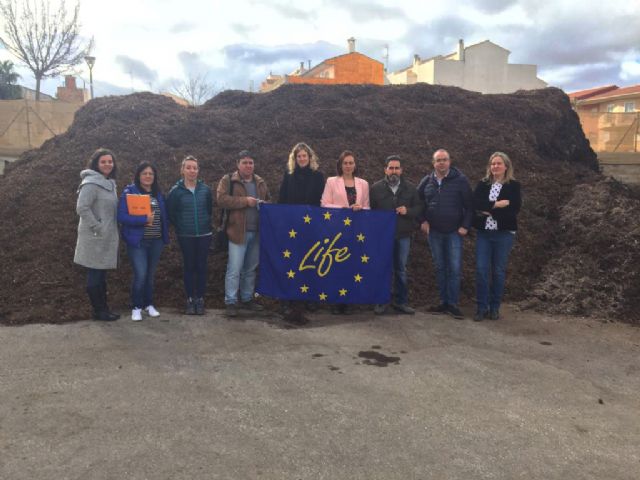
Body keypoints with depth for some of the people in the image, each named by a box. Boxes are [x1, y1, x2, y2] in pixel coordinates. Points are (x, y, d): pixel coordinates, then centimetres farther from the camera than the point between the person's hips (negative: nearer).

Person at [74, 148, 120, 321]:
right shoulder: (91, 183, -15)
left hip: (107, 238, 9)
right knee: (95, 275, 2)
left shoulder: (109, 183, 13)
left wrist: (111, 229, 13)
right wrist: (97, 227, -20)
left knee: (101, 275, 15)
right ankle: (98, 311, 11)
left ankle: (103, 308, 24)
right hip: (95, 238, -9)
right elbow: (82, 208, -22)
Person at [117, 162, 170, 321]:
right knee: (140, 274, -10)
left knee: (150, 274, 14)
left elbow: (164, 215, 17)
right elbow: (121, 216, -16)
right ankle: (136, 307, 8)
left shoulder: (158, 193, 10)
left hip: (156, 241, 5)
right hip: (137, 241, -5)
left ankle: (148, 304, 28)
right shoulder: (129, 192, -8)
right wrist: (144, 219, -23)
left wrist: (165, 233, 3)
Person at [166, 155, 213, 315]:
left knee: (201, 267, 5)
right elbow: (170, 213, 1)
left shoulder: (205, 189, 0)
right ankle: (190, 299, 15)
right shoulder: (176, 191, -5)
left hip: (204, 235, 1)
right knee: (189, 267, 6)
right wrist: (180, 227, 2)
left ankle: (200, 299, 15)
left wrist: (206, 223, 10)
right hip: (186, 236, -1)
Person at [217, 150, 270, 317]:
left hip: (256, 232, 6)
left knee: (251, 268, 14)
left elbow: (268, 201, 25)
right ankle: (230, 302, 4)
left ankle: (247, 299, 25)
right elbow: (221, 199, -15)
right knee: (234, 269, -6)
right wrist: (245, 201, -18)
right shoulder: (228, 180, -1)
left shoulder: (260, 182, 16)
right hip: (238, 231, -6)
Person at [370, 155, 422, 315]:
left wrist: (408, 211, -10)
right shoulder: (376, 188, 1)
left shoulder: (410, 188, 7)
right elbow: (369, 209, 0)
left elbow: (418, 207, 9)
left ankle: (401, 301, 21)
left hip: (403, 235, 2)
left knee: (401, 269, 10)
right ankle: (381, 302, 15)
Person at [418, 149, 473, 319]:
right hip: (434, 232, 3)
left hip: (454, 232, -3)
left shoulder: (460, 180, -4)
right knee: (440, 268, 10)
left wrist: (465, 226, -9)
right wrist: (422, 221, 2)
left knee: (455, 268, -4)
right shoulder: (427, 182, 5)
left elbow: (469, 205, -3)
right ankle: (443, 302, 19)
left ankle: (452, 304, 4)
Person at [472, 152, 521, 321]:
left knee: (498, 271, 4)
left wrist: (488, 211, -12)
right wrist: (497, 204, -17)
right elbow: (476, 203, -7)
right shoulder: (482, 184, 9)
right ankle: (482, 307, 6)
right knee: (481, 269, -3)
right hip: (484, 233, 2)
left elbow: (514, 209, -11)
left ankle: (494, 307, 16)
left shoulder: (513, 186, 2)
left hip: (504, 234, -2)